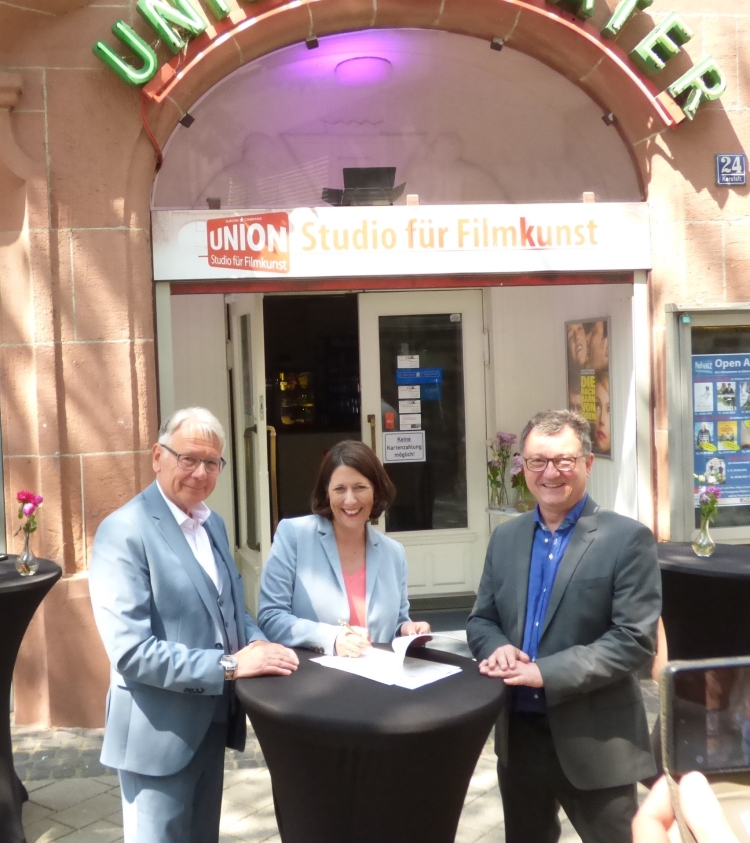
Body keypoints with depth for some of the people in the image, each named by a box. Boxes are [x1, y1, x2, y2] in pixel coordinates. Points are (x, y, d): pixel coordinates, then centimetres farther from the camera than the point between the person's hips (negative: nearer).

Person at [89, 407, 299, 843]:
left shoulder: (213, 523, 7)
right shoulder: (124, 530, -19)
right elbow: (131, 651, -25)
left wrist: (256, 644, -7)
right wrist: (230, 665, -26)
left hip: (211, 720, 8)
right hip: (162, 730, -8)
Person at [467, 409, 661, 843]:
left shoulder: (628, 539, -10)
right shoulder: (506, 537, 6)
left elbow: (635, 640, -16)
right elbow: (481, 619, 11)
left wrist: (547, 673, -22)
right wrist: (498, 647, -12)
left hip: (595, 742, -5)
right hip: (518, 734, 5)